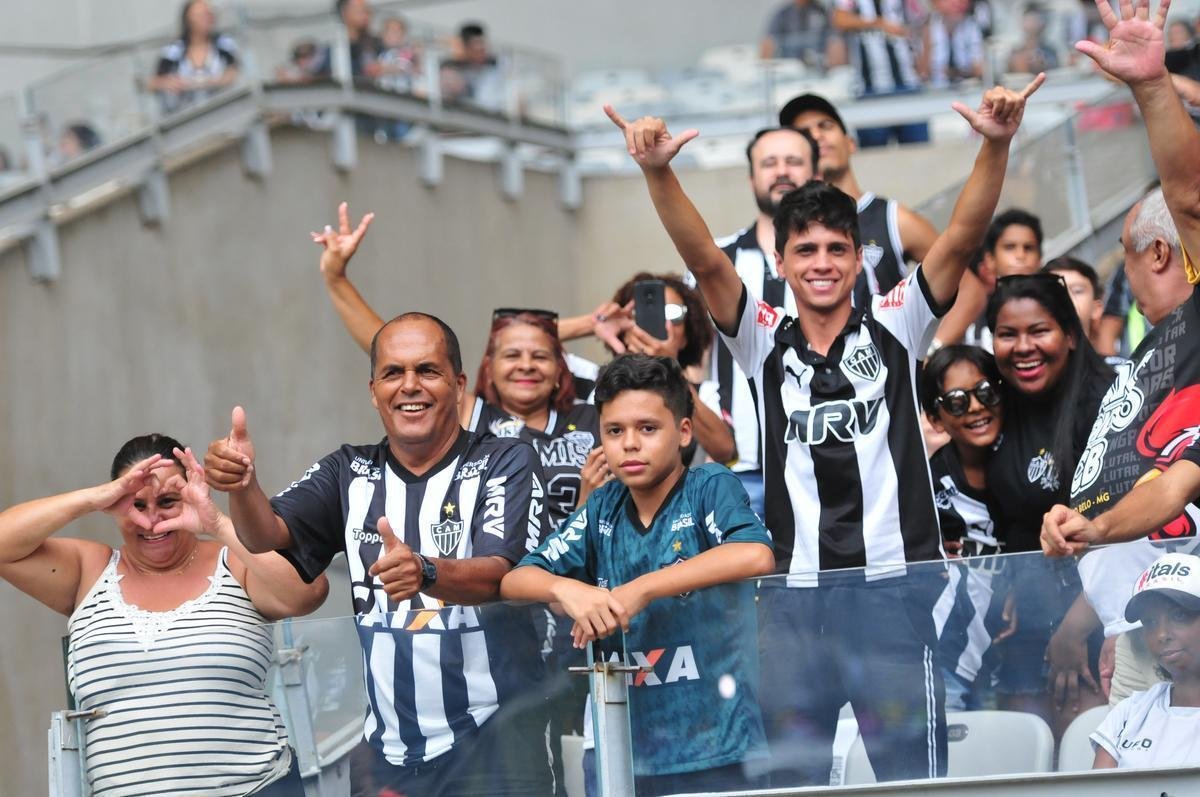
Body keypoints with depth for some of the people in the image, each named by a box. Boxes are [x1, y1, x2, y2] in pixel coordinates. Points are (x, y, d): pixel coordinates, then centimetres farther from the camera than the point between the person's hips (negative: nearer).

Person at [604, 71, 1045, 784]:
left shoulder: (893, 326, 7)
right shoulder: (766, 342, 10)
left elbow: (963, 237, -6)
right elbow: (704, 259, -5)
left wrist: (996, 145, -22)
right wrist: (658, 172, -22)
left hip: (895, 585, -2)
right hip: (795, 593, 2)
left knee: (914, 772, 0)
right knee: (790, 777, 5)